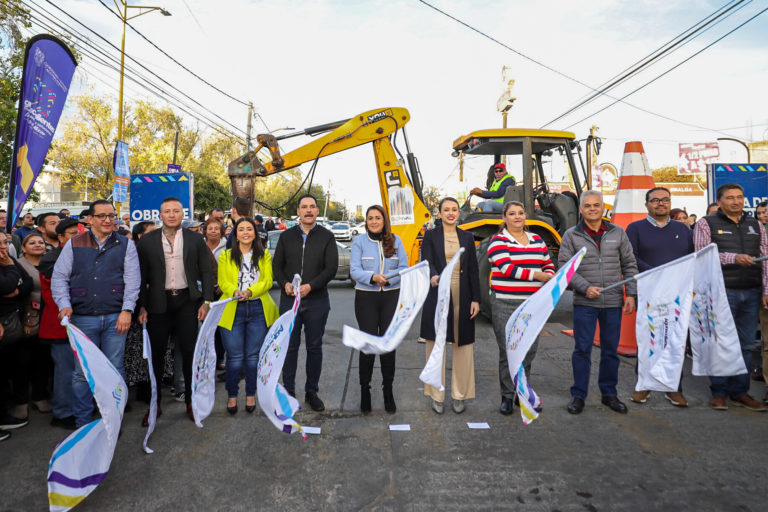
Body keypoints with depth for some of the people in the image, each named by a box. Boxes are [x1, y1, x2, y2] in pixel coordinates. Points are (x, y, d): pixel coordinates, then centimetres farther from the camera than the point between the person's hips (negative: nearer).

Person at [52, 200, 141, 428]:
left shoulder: (125, 244, 6)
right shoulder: (74, 244, 9)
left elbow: (132, 279, 1)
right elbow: (59, 277, 8)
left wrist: (127, 310, -9)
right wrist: (64, 305, -7)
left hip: (115, 317, -1)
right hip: (82, 318, 1)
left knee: (115, 371, 6)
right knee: (81, 372, 6)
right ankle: (82, 422, 22)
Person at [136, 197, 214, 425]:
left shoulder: (195, 239, 4)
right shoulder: (147, 241, 4)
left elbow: (207, 272, 4)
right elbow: (141, 275, 3)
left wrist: (206, 301, -3)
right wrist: (142, 307, -1)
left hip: (187, 301, 0)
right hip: (158, 303, 0)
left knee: (189, 351, 4)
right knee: (156, 352, 7)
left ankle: (191, 401, 18)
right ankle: (154, 404, 22)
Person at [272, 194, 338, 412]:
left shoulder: (326, 237, 2)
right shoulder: (286, 236, 8)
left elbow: (331, 267, -5)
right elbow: (277, 265, 7)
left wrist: (310, 286, -17)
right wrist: (285, 284, -12)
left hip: (317, 301, -1)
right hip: (289, 300, 1)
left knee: (314, 347, 9)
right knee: (290, 346, 8)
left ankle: (312, 392, 23)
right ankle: (289, 391, 23)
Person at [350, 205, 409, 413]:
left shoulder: (395, 241, 7)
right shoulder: (359, 241, 2)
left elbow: (404, 268, 2)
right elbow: (354, 270, -6)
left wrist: (388, 278, -17)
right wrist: (373, 277, -24)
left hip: (391, 297, 2)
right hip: (366, 297, -1)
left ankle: (388, 390, 19)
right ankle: (365, 389, 16)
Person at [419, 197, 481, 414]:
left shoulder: (467, 237, 11)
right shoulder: (430, 236, 4)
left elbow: (474, 270, 8)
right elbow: (426, 263, -9)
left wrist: (476, 299, 1)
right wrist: (433, 276, -31)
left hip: (462, 297, 2)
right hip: (438, 296, -2)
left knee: (463, 346, 4)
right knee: (436, 346, 3)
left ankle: (460, 395, 18)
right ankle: (437, 396, 16)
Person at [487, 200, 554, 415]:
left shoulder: (537, 240, 15)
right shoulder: (498, 241, -2)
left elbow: (548, 265, 21)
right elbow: (507, 268, -14)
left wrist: (549, 279, -1)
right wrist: (537, 275, -14)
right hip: (505, 305, -4)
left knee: (529, 350, 8)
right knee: (508, 351, -1)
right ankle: (507, 397, 12)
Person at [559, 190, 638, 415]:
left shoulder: (618, 233, 8)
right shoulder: (571, 235, 1)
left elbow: (630, 265, 10)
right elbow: (564, 266, -3)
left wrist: (631, 294, 2)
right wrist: (585, 287, -15)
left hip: (613, 303, 2)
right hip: (584, 303, -2)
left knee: (610, 350, 10)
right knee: (582, 349, 2)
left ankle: (609, 393, 25)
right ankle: (578, 395, 13)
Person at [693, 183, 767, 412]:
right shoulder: (706, 224, 2)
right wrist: (734, 258, -21)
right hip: (722, 292, -4)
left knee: (745, 344, 8)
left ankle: (740, 392, 18)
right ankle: (719, 392, 10)